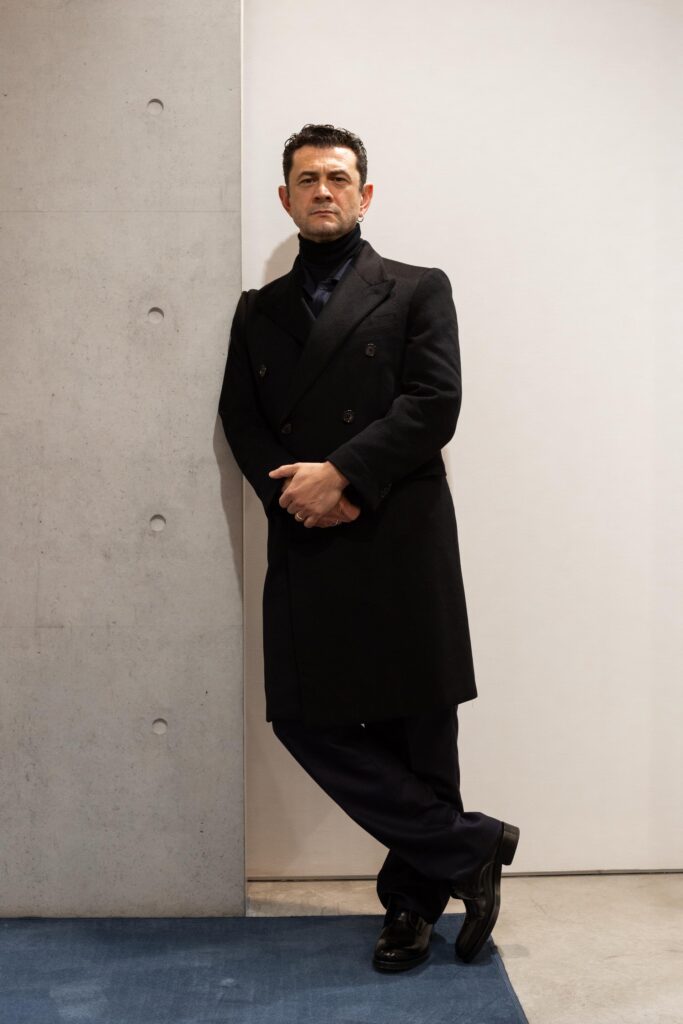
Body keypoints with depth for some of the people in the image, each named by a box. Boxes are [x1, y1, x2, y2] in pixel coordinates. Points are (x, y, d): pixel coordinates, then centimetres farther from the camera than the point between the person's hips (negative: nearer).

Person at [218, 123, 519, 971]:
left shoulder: (418, 290, 8)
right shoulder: (259, 310, 19)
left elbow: (435, 403, -6)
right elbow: (240, 420, 9)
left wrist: (340, 473, -15)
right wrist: (295, 490, -9)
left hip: (402, 541, -3)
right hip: (306, 548, 4)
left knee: (417, 725, 2)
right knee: (307, 719, -1)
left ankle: (414, 894, 22)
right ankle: (469, 847, 13)